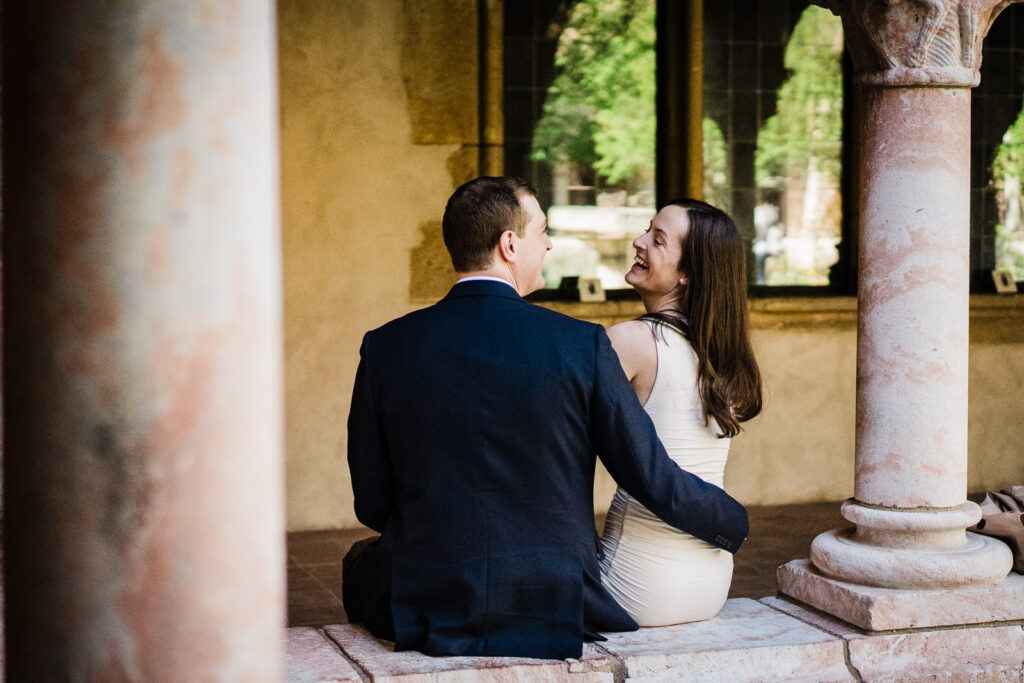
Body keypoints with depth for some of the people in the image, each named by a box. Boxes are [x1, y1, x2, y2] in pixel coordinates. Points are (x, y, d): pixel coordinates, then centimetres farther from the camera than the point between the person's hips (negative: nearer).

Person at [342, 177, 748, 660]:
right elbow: (654, 480, -4)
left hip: (425, 616, 0)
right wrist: (731, 524, 16)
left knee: (362, 562, 32)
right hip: (554, 613, 0)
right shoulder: (582, 345, -11)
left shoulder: (385, 348, -7)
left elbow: (372, 506, 0)